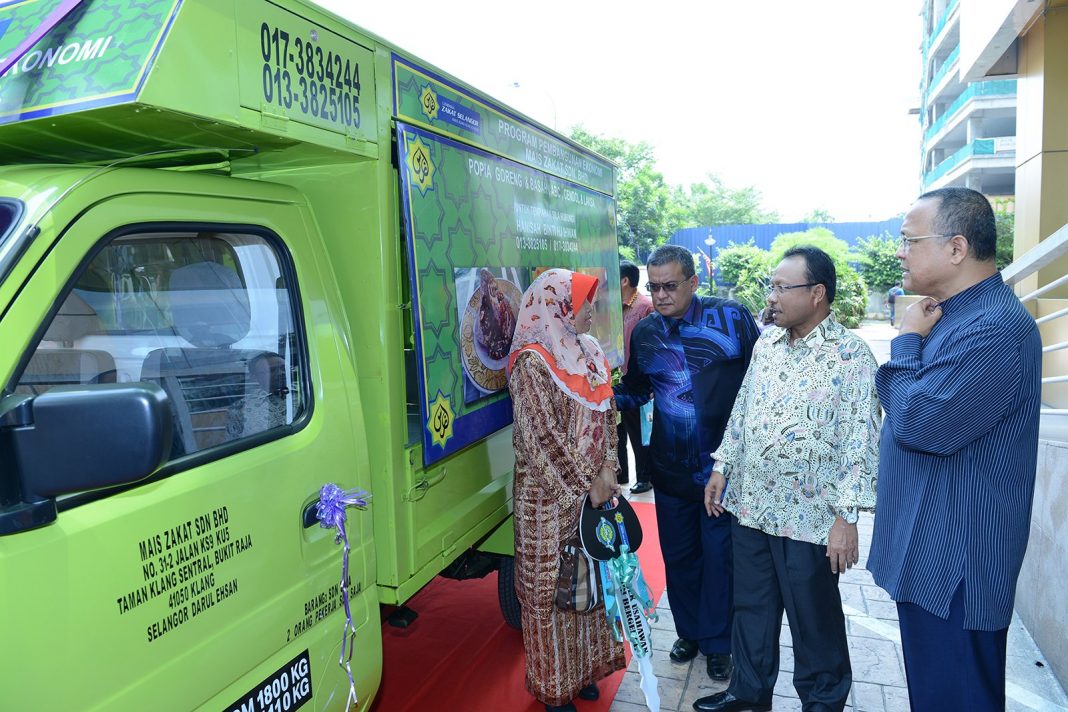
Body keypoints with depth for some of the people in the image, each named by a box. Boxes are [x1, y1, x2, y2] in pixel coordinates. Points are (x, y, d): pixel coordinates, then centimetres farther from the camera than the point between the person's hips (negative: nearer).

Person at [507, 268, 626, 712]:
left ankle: (583, 667, 37)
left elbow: (608, 416, 11)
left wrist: (607, 469, -2)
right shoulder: (533, 362, -16)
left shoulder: (589, 353, 7)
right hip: (550, 496, -7)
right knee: (550, 587, 7)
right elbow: (544, 438, -19)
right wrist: (586, 484, -14)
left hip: (594, 492, 7)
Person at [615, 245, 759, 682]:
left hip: (723, 465, -3)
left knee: (718, 556, 10)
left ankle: (717, 642, 32)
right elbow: (635, 391, 13)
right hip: (671, 470, 4)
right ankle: (689, 631, 39)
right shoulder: (644, 332, 2)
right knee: (678, 555, 17)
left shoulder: (732, 318, -12)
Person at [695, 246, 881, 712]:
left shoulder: (851, 354, -13)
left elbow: (861, 439, -15)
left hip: (808, 517, -6)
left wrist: (847, 517, -17)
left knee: (815, 621, 12)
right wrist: (722, 467, 12)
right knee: (751, 608, 19)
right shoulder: (766, 343, 7)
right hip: (750, 506, 6)